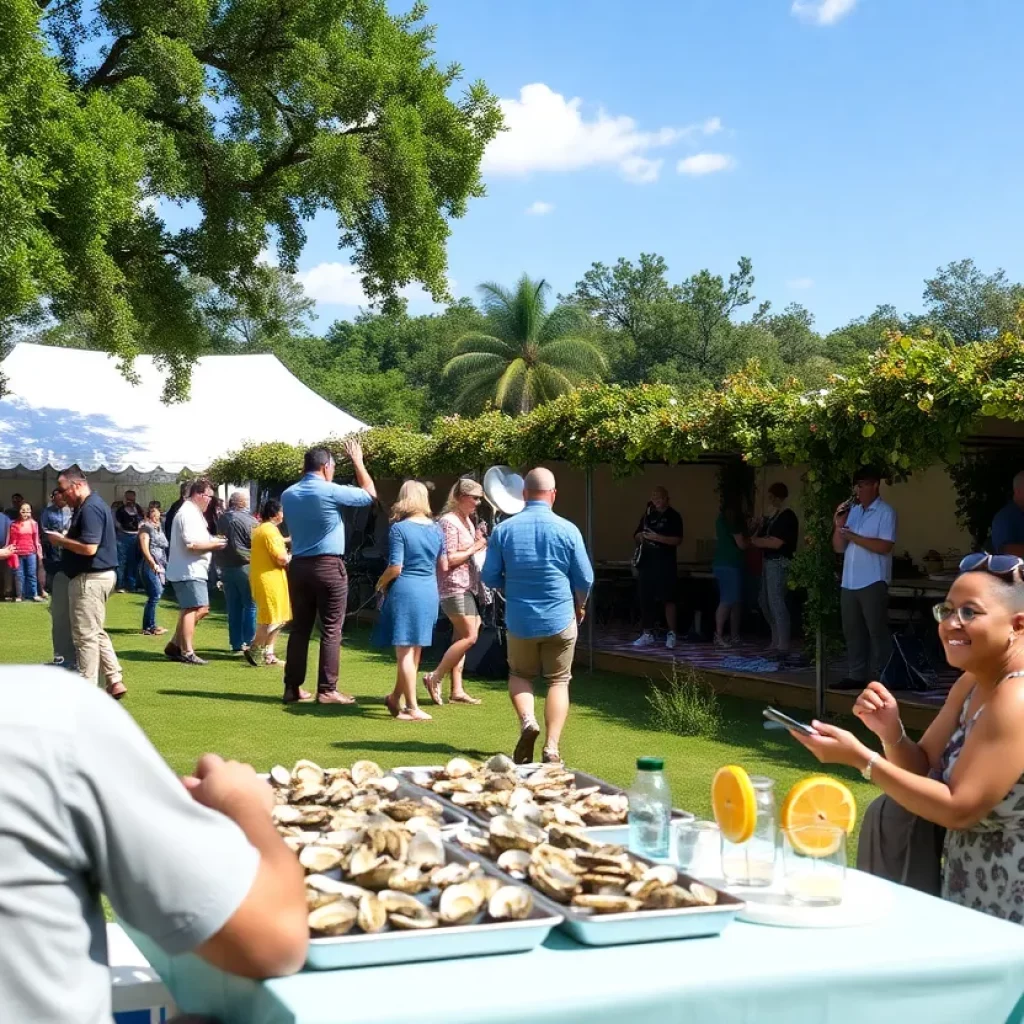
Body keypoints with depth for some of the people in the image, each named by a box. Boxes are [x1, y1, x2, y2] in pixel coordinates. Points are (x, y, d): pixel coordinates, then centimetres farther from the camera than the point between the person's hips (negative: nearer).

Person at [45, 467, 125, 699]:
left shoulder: (90, 508, -19)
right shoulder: (91, 505, 15)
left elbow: (89, 548, -27)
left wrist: (61, 540, -14)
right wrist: (64, 539, 6)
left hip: (90, 578, -11)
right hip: (96, 576, 11)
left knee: (86, 635, -3)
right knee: (95, 632, 17)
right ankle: (115, 681, 17)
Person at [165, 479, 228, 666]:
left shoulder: (193, 513, 20)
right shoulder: (188, 514, -15)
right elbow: (191, 544, -24)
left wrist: (213, 541, 12)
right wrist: (213, 544, -12)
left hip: (195, 571, 11)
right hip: (188, 571, -11)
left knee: (201, 609, 12)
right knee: (192, 609, -10)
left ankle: (175, 645, 17)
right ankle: (187, 653, -7)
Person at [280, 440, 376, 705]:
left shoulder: (288, 495, 7)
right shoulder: (331, 492, -10)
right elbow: (370, 494, 3)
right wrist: (357, 461, 13)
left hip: (298, 566, 6)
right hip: (328, 566, -6)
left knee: (300, 628, 10)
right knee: (331, 630, -2)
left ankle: (293, 687, 11)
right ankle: (327, 690, -3)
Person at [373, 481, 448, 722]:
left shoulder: (399, 528, -10)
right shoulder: (436, 529, 6)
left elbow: (395, 567, -14)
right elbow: (443, 567, 13)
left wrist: (381, 582, 5)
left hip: (405, 591, -5)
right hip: (429, 593, 5)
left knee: (405, 651, 1)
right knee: (415, 650, 15)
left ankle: (413, 708, 0)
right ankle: (395, 698, 29)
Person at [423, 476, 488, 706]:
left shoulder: (467, 520, 17)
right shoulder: (449, 522, -12)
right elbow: (449, 559, -18)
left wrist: (481, 542, 10)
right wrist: (474, 548, -12)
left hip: (468, 587, 10)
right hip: (454, 587, -10)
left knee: (461, 638, 8)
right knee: (470, 636, -13)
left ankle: (457, 690, 9)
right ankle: (435, 678, -6)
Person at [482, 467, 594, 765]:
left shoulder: (503, 530, -5)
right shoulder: (567, 530, -8)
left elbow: (489, 578, 0)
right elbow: (585, 579, -2)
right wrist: (579, 606, 18)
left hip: (519, 621, 1)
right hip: (560, 620, -1)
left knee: (520, 675, 21)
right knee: (558, 681, 11)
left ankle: (526, 720, -5)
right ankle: (551, 747, 1)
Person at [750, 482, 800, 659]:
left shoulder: (787, 517, -11)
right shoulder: (772, 516, 18)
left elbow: (776, 543, -18)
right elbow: (757, 538, 20)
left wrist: (758, 541, -4)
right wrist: (760, 528, 1)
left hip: (780, 563, -10)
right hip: (769, 562, 10)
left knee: (776, 603, -12)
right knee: (766, 602, 13)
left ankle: (783, 647, -11)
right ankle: (776, 643, 22)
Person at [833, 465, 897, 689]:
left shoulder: (885, 512, -4)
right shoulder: (851, 511, 14)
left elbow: (885, 546, -16)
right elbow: (839, 547, 13)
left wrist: (853, 536, -14)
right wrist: (839, 525, -3)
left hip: (873, 582, -7)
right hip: (849, 582, 7)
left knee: (877, 632, -3)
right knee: (852, 632, 10)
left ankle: (881, 678, 0)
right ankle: (857, 675, 16)